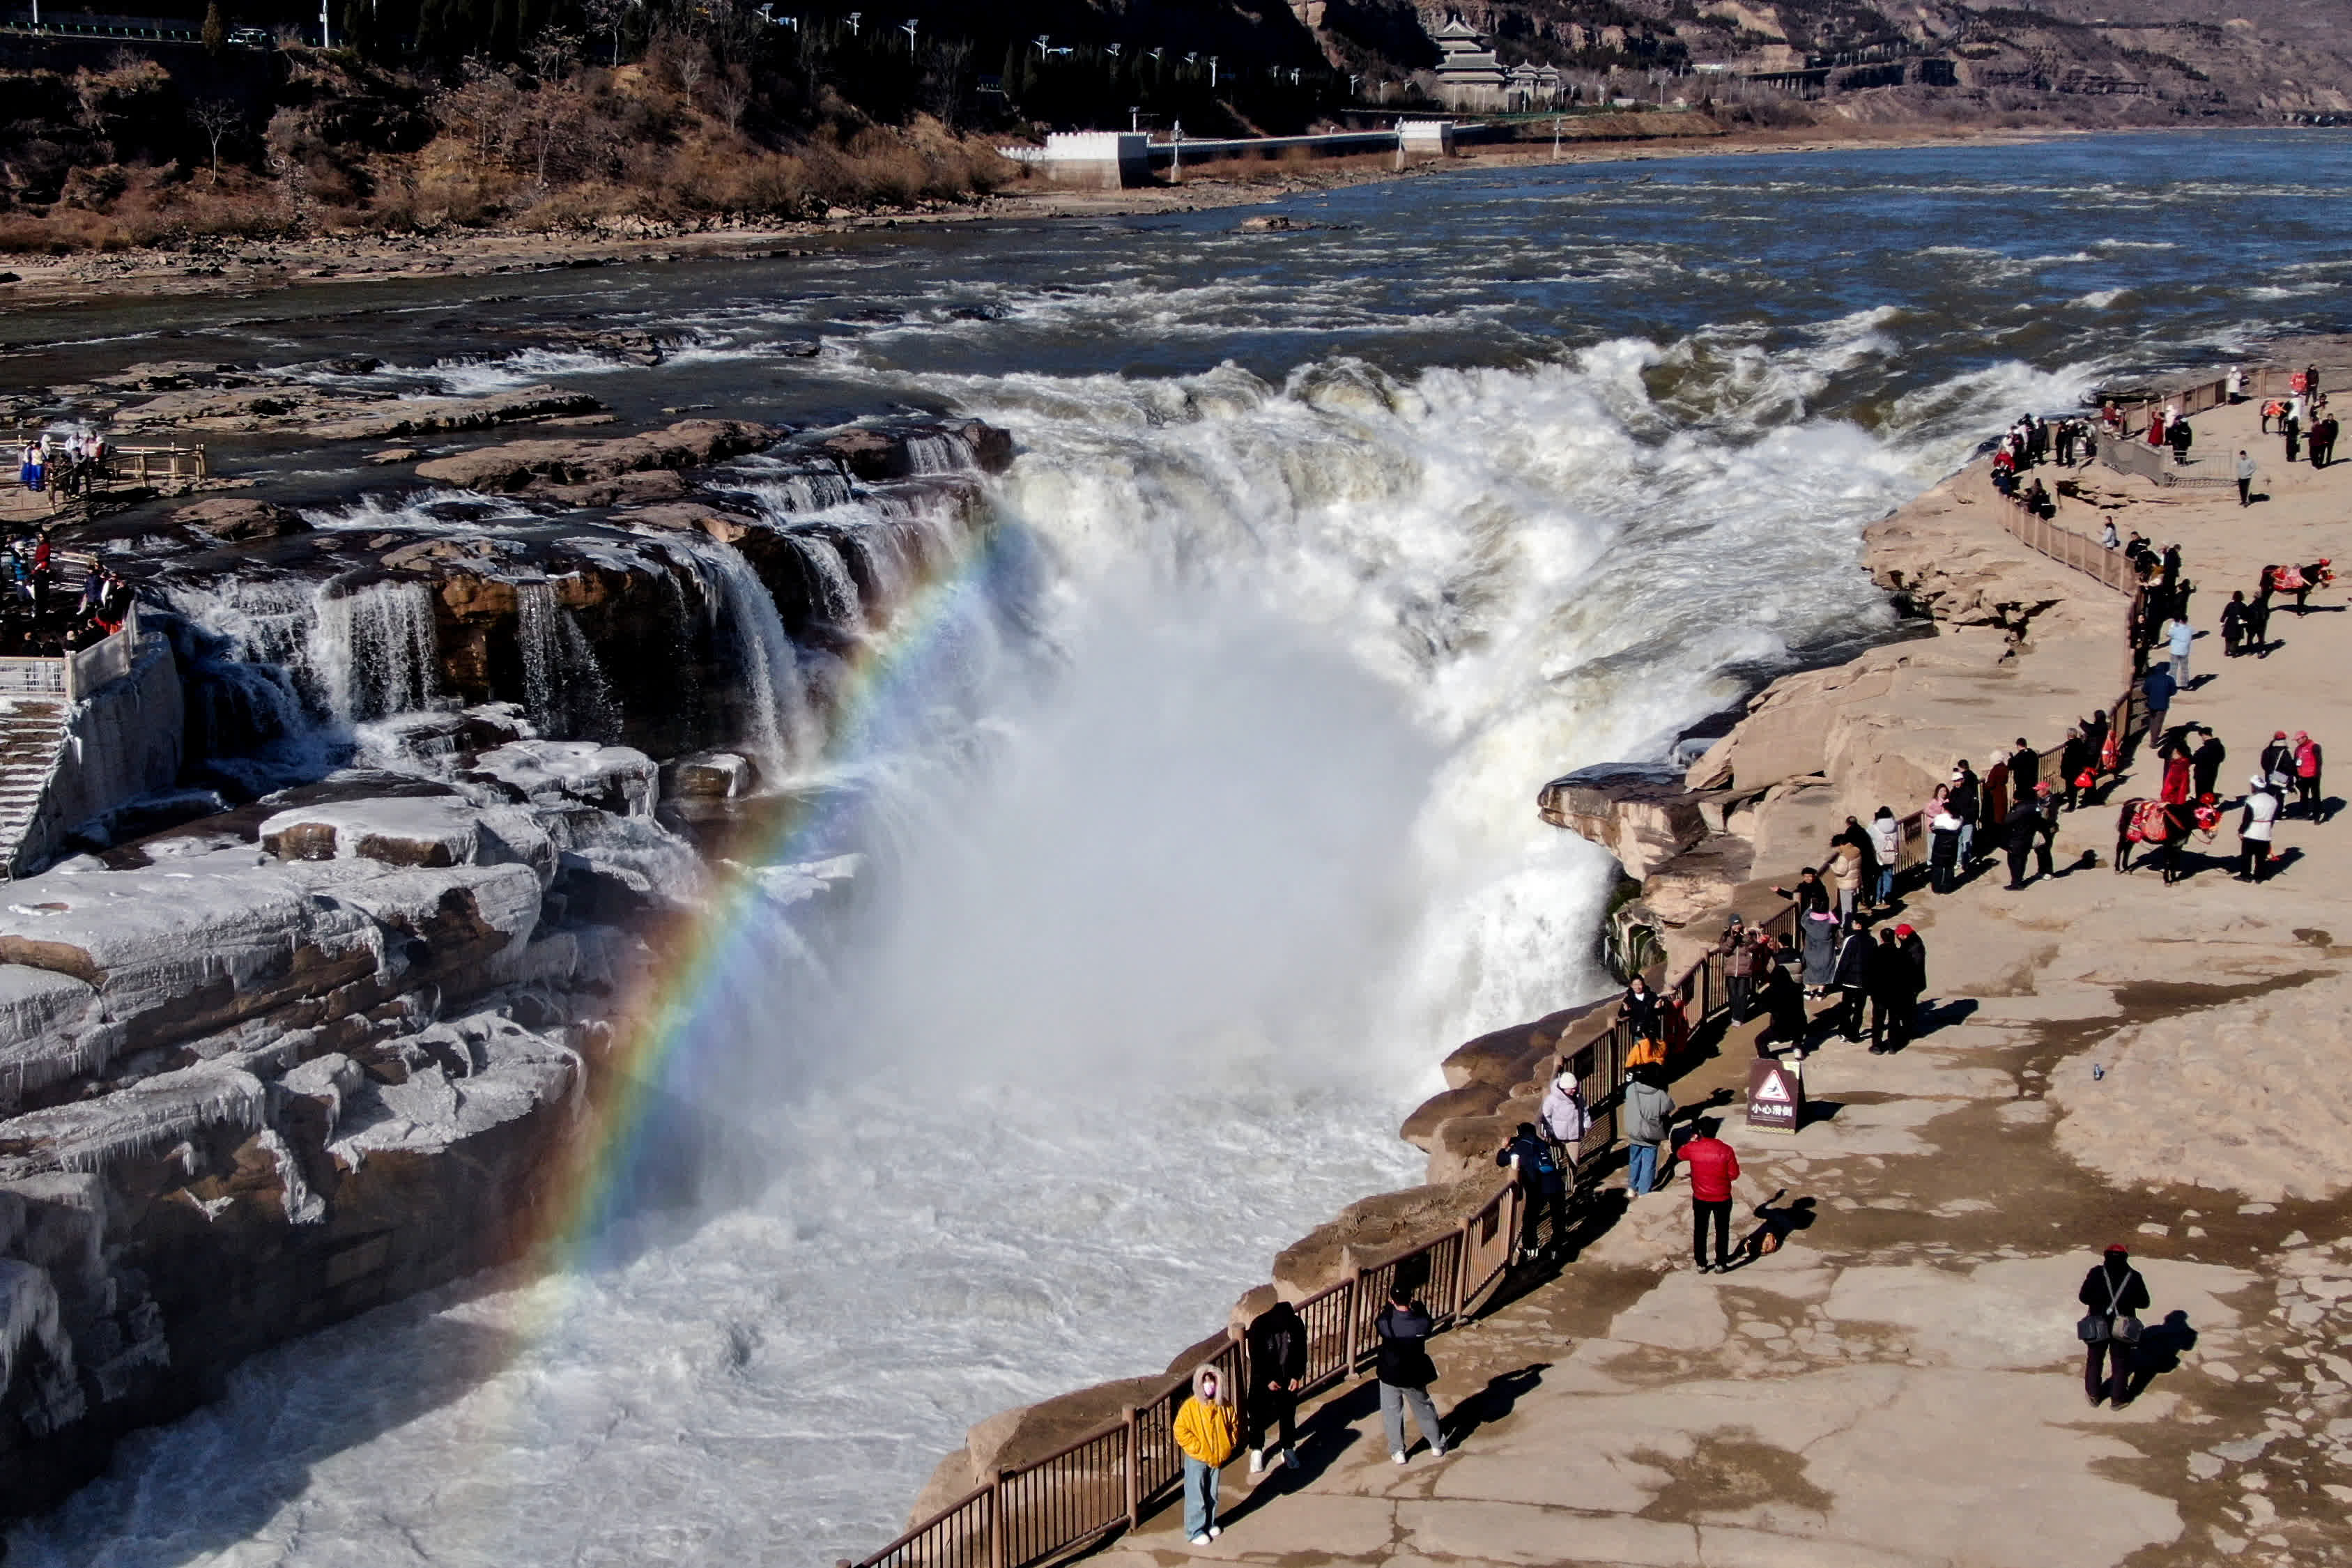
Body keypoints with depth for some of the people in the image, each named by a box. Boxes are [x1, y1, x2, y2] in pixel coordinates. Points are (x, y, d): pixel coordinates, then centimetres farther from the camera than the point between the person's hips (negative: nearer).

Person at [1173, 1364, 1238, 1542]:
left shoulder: (1224, 1406, -4)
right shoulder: (1190, 1407, -18)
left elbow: (1232, 1427, 10)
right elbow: (1180, 1431, -17)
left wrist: (1227, 1448, 0)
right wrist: (1199, 1450, -18)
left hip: (1217, 1459, 4)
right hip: (1196, 1460, -4)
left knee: (1212, 1495, 19)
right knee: (1196, 1497, 3)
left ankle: (1210, 1523, 35)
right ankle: (1195, 1531, 13)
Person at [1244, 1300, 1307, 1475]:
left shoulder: (1297, 1324, -16)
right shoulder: (1259, 1326, -25)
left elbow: (1301, 1353, -3)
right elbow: (1255, 1358, -17)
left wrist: (1297, 1377, -8)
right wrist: (1267, 1381, -17)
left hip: (1288, 1380, 2)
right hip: (1263, 1381, -2)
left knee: (1288, 1414, 15)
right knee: (1258, 1415, 11)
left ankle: (1288, 1449, 34)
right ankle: (1256, 1450, 30)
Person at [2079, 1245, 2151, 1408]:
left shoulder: (2096, 1274, -11)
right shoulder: (2134, 1277, -8)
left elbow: (2083, 1297, -8)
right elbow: (2144, 1303, -1)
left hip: (2097, 1328, 0)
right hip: (2121, 1330, 0)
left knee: (2095, 1360, 19)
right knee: (2120, 1363, 16)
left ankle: (2093, 1394, 27)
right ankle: (2118, 1398, 22)